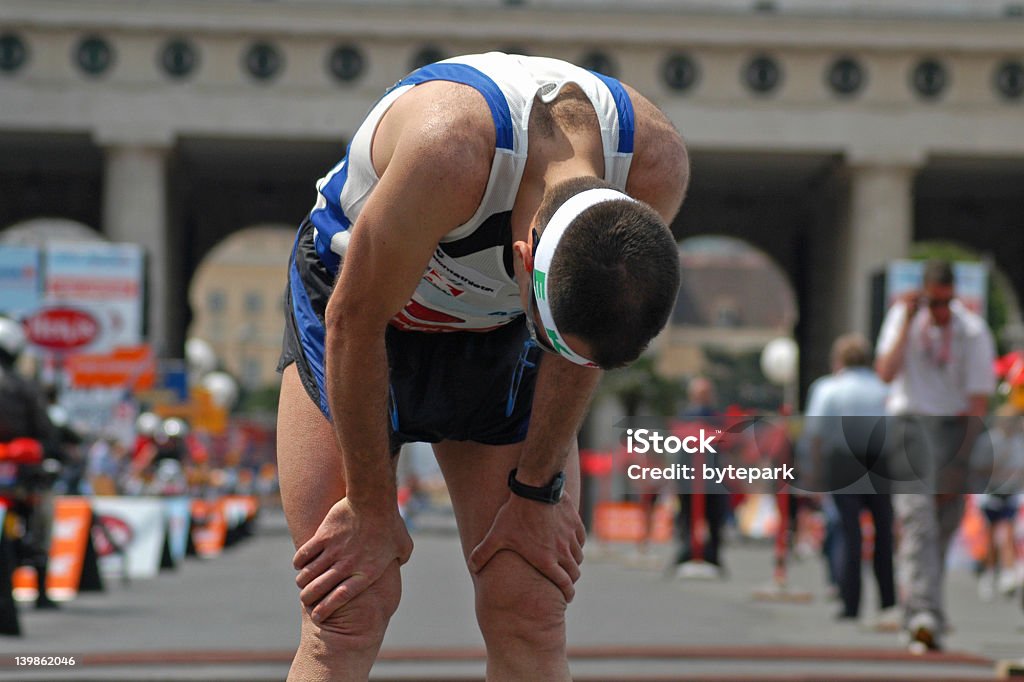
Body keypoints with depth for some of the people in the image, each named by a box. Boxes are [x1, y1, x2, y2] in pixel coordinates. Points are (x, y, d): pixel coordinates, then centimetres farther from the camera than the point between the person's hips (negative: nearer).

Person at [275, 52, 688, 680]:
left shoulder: (656, 163, -27)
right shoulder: (448, 151, -41)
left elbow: (582, 347, -8)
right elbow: (354, 324, -25)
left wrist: (538, 490, -2)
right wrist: (371, 512, -15)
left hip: (497, 333, 4)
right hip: (355, 305, -3)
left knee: (533, 614, -5)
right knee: (351, 612, -13)